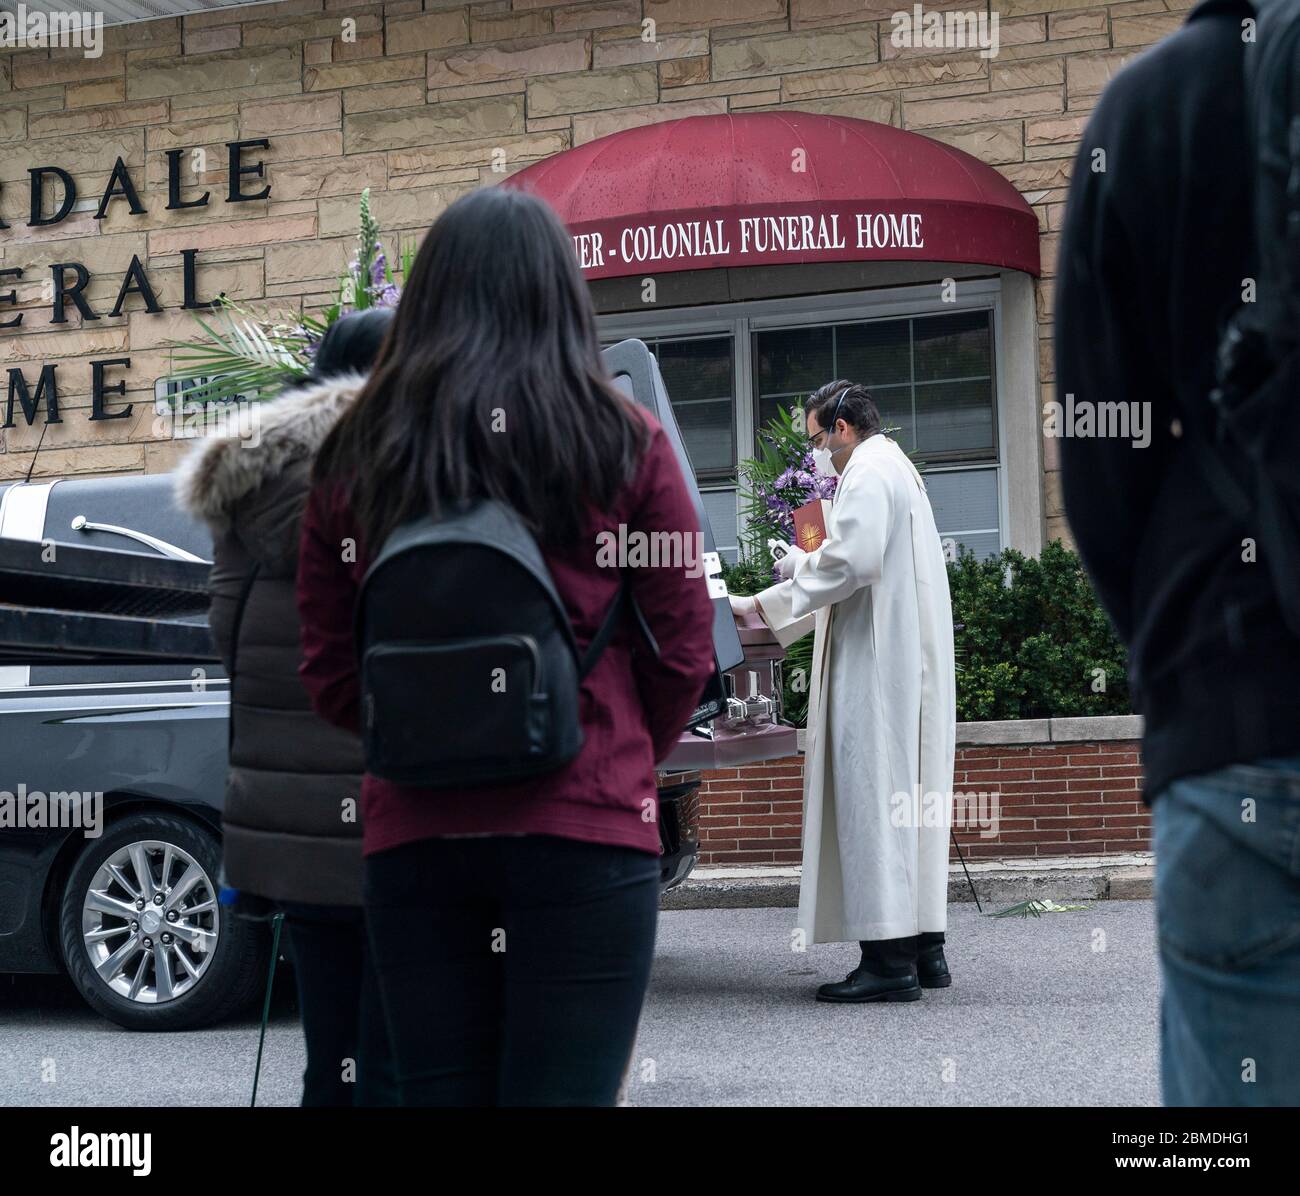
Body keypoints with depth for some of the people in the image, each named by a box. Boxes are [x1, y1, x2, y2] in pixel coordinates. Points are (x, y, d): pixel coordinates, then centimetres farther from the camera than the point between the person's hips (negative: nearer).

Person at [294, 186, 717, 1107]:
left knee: (437, 1092, 11)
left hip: (413, 833, 3)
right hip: (584, 829, -2)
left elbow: (330, 673, 6)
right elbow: (686, 651, 1)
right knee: (564, 1090, 0)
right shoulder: (623, 443, -2)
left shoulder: (356, 456, 4)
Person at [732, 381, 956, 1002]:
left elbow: (851, 562, -21)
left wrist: (764, 604, -12)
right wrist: (806, 565, 21)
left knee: (873, 794, -10)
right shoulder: (897, 469, 23)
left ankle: (888, 957, -12)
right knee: (908, 794, 11)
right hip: (911, 658, 11)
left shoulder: (866, 474, -10)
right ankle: (924, 946, 13)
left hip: (876, 664, -11)